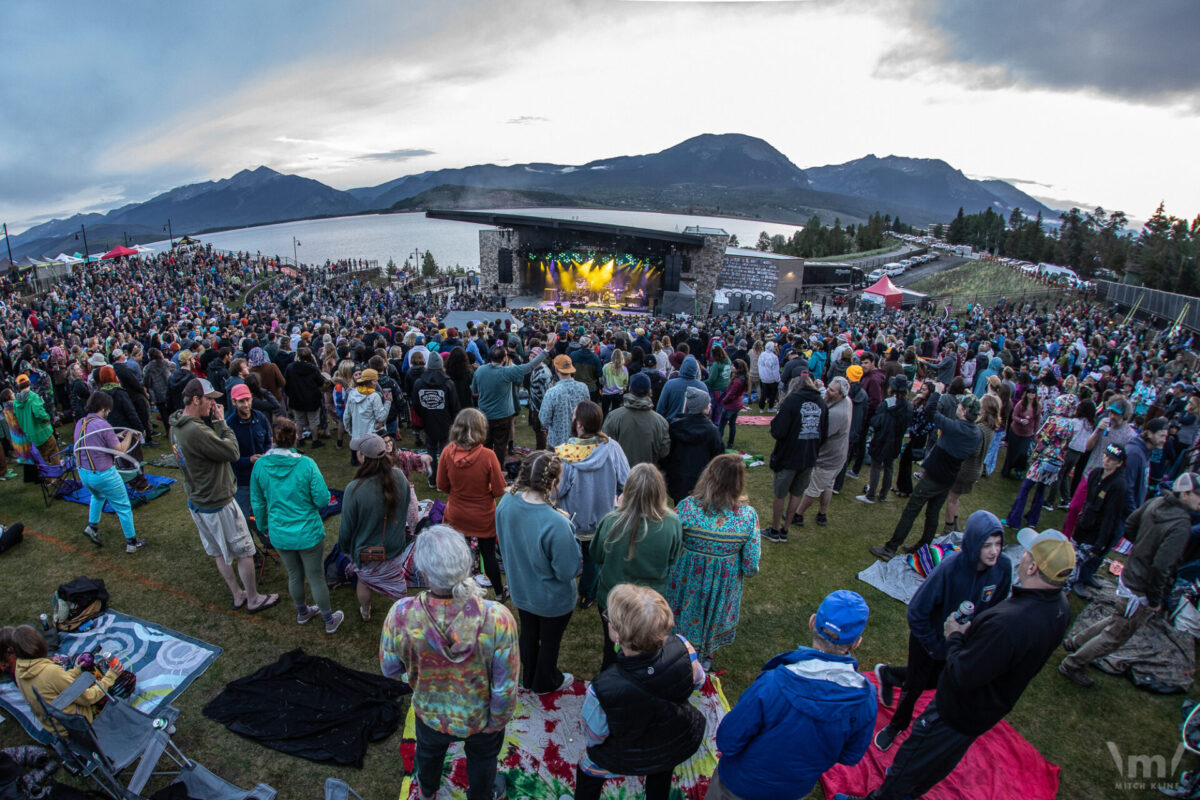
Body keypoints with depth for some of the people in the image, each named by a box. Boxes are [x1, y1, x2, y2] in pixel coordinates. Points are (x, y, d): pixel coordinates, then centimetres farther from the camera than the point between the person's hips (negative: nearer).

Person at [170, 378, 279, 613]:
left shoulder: (177, 426, 1)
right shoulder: (195, 431, -30)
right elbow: (233, 452, -23)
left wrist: (213, 422, -5)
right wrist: (221, 422, -15)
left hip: (197, 503, 10)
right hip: (218, 505, -10)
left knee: (220, 553, 22)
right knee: (244, 553, 8)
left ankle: (237, 595, 37)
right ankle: (253, 599, 22)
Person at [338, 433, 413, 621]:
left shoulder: (354, 489, -33)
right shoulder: (400, 477, -20)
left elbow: (347, 526, -17)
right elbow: (407, 508, -1)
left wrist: (344, 546, 4)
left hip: (366, 549, -2)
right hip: (395, 546, 2)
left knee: (364, 580, 27)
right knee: (396, 577, 26)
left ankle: (365, 613, 51)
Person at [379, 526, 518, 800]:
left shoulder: (400, 615, -35)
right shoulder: (497, 618, -39)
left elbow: (390, 669, -14)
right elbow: (505, 688, -24)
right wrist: (498, 721, -4)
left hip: (430, 714, 2)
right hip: (479, 718, -2)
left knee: (429, 751, 38)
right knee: (482, 758, 34)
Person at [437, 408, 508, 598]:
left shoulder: (447, 453, -18)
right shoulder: (488, 456, -26)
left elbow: (442, 486, -5)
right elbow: (499, 491, -17)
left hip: (456, 516, 2)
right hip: (483, 518, -2)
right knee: (488, 554, 18)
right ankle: (500, 593, 36)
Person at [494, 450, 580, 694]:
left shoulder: (506, 502, -20)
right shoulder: (556, 525, -41)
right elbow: (568, 571, -29)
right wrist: (568, 527, -16)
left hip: (520, 589, 6)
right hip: (552, 600, -5)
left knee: (528, 633, 31)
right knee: (550, 641, 25)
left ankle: (528, 678, 56)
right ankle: (546, 683, 52)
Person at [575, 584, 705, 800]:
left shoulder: (601, 691, -41)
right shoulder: (681, 648, -33)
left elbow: (594, 737, -19)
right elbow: (698, 682, -9)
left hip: (630, 762, -3)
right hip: (683, 746, 3)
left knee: (588, 766, 29)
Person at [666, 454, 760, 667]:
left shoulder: (688, 506, -28)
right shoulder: (748, 515, -24)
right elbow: (751, 565, -17)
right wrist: (747, 572, 5)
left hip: (687, 579, -1)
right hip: (724, 584, 1)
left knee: (684, 614, 27)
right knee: (716, 615, 30)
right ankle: (706, 656, 55)